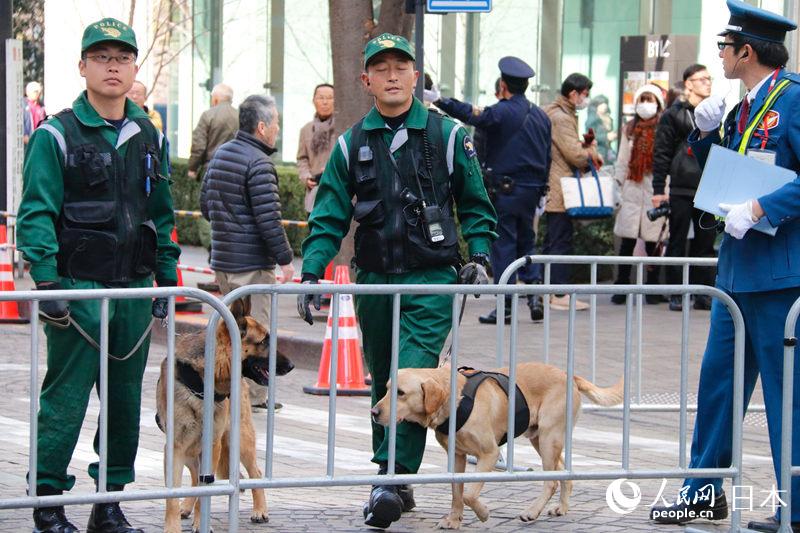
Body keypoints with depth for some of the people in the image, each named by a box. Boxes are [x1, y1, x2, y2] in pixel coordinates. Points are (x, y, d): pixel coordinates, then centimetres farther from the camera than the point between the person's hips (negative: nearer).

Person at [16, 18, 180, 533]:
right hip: (78, 290, -5)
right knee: (65, 398, -6)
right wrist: (47, 286, -16)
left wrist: (165, 282, 14)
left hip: (134, 289, 5)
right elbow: (36, 215, -9)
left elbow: (163, 216, 19)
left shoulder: (149, 137, 13)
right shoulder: (56, 136, -4)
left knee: (126, 401, 8)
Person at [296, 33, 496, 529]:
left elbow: (475, 206, 9)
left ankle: (393, 480, -17)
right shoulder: (352, 145, 7)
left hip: (431, 281, -3)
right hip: (375, 281, 4)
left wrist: (479, 256, -4)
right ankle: (398, 484, 20)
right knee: (384, 385, 10)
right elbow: (329, 217, 6)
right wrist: (311, 272, -6)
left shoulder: (448, 135, 2)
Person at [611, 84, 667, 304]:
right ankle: (621, 287, 5)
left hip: (656, 193, -3)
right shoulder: (629, 130, 13)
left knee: (653, 243, 1)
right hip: (632, 192, 3)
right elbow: (622, 163, 15)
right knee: (627, 242, 1)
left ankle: (652, 289, 9)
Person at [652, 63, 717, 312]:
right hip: (681, 190, -4)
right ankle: (676, 294, 4)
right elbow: (661, 154, -3)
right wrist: (658, 189, -9)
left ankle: (703, 294, 10)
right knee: (677, 243, 0)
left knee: (706, 243, 5)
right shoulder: (673, 115, 0)